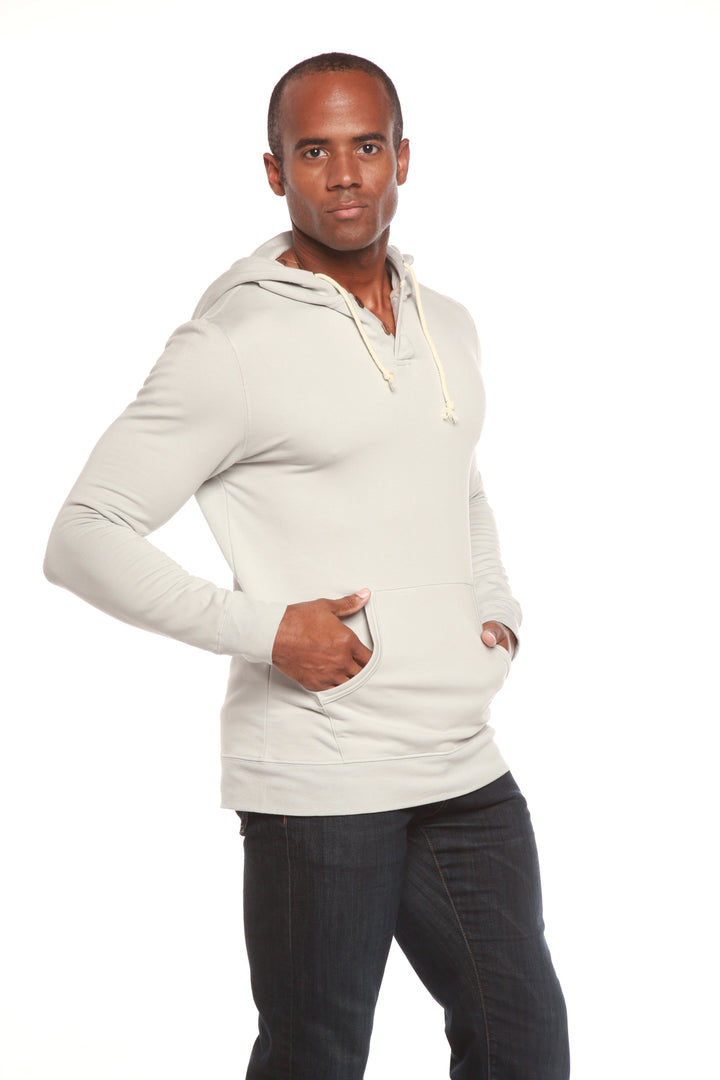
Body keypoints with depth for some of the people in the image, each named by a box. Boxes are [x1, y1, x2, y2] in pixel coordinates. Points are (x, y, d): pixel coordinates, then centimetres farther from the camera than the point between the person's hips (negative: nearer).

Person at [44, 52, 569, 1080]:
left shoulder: (448, 325, 12)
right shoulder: (232, 346, -10)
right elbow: (83, 539, -10)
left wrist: (498, 606, 11)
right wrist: (264, 628, -17)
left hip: (467, 766, 6)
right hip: (319, 785, -6)